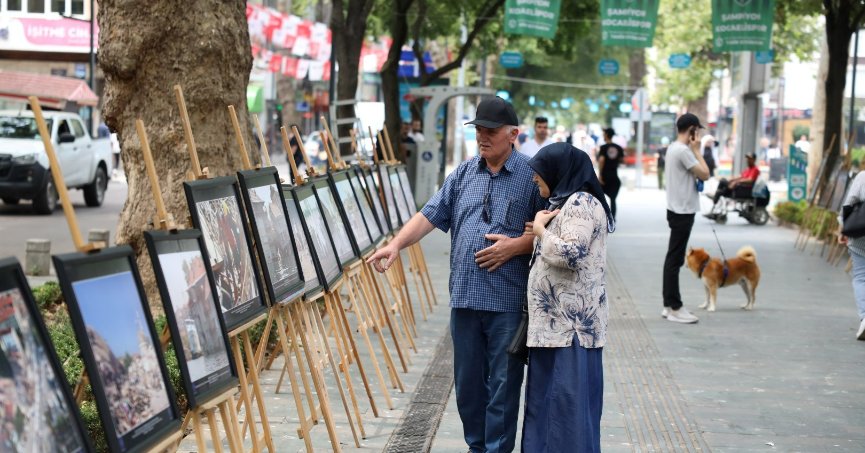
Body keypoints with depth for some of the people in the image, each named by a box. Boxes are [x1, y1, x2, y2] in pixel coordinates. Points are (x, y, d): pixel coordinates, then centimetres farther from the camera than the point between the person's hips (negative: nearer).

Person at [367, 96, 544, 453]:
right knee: (467, 382, 12)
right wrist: (396, 244, -6)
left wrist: (515, 245, -15)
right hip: (465, 296, 5)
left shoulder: (531, 176, -3)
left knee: (503, 383, 1)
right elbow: (430, 214, 7)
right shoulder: (464, 173, 11)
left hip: (508, 302, -5)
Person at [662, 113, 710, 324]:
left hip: (677, 210, 10)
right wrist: (696, 150, -9)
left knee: (673, 258, 12)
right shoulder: (683, 151, -18)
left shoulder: (673, 148, 13)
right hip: (683, 211, -10)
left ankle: (670, 305, 16)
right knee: (675, 260, -8)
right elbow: (704, 174, -16)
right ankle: (674, 308, -5)